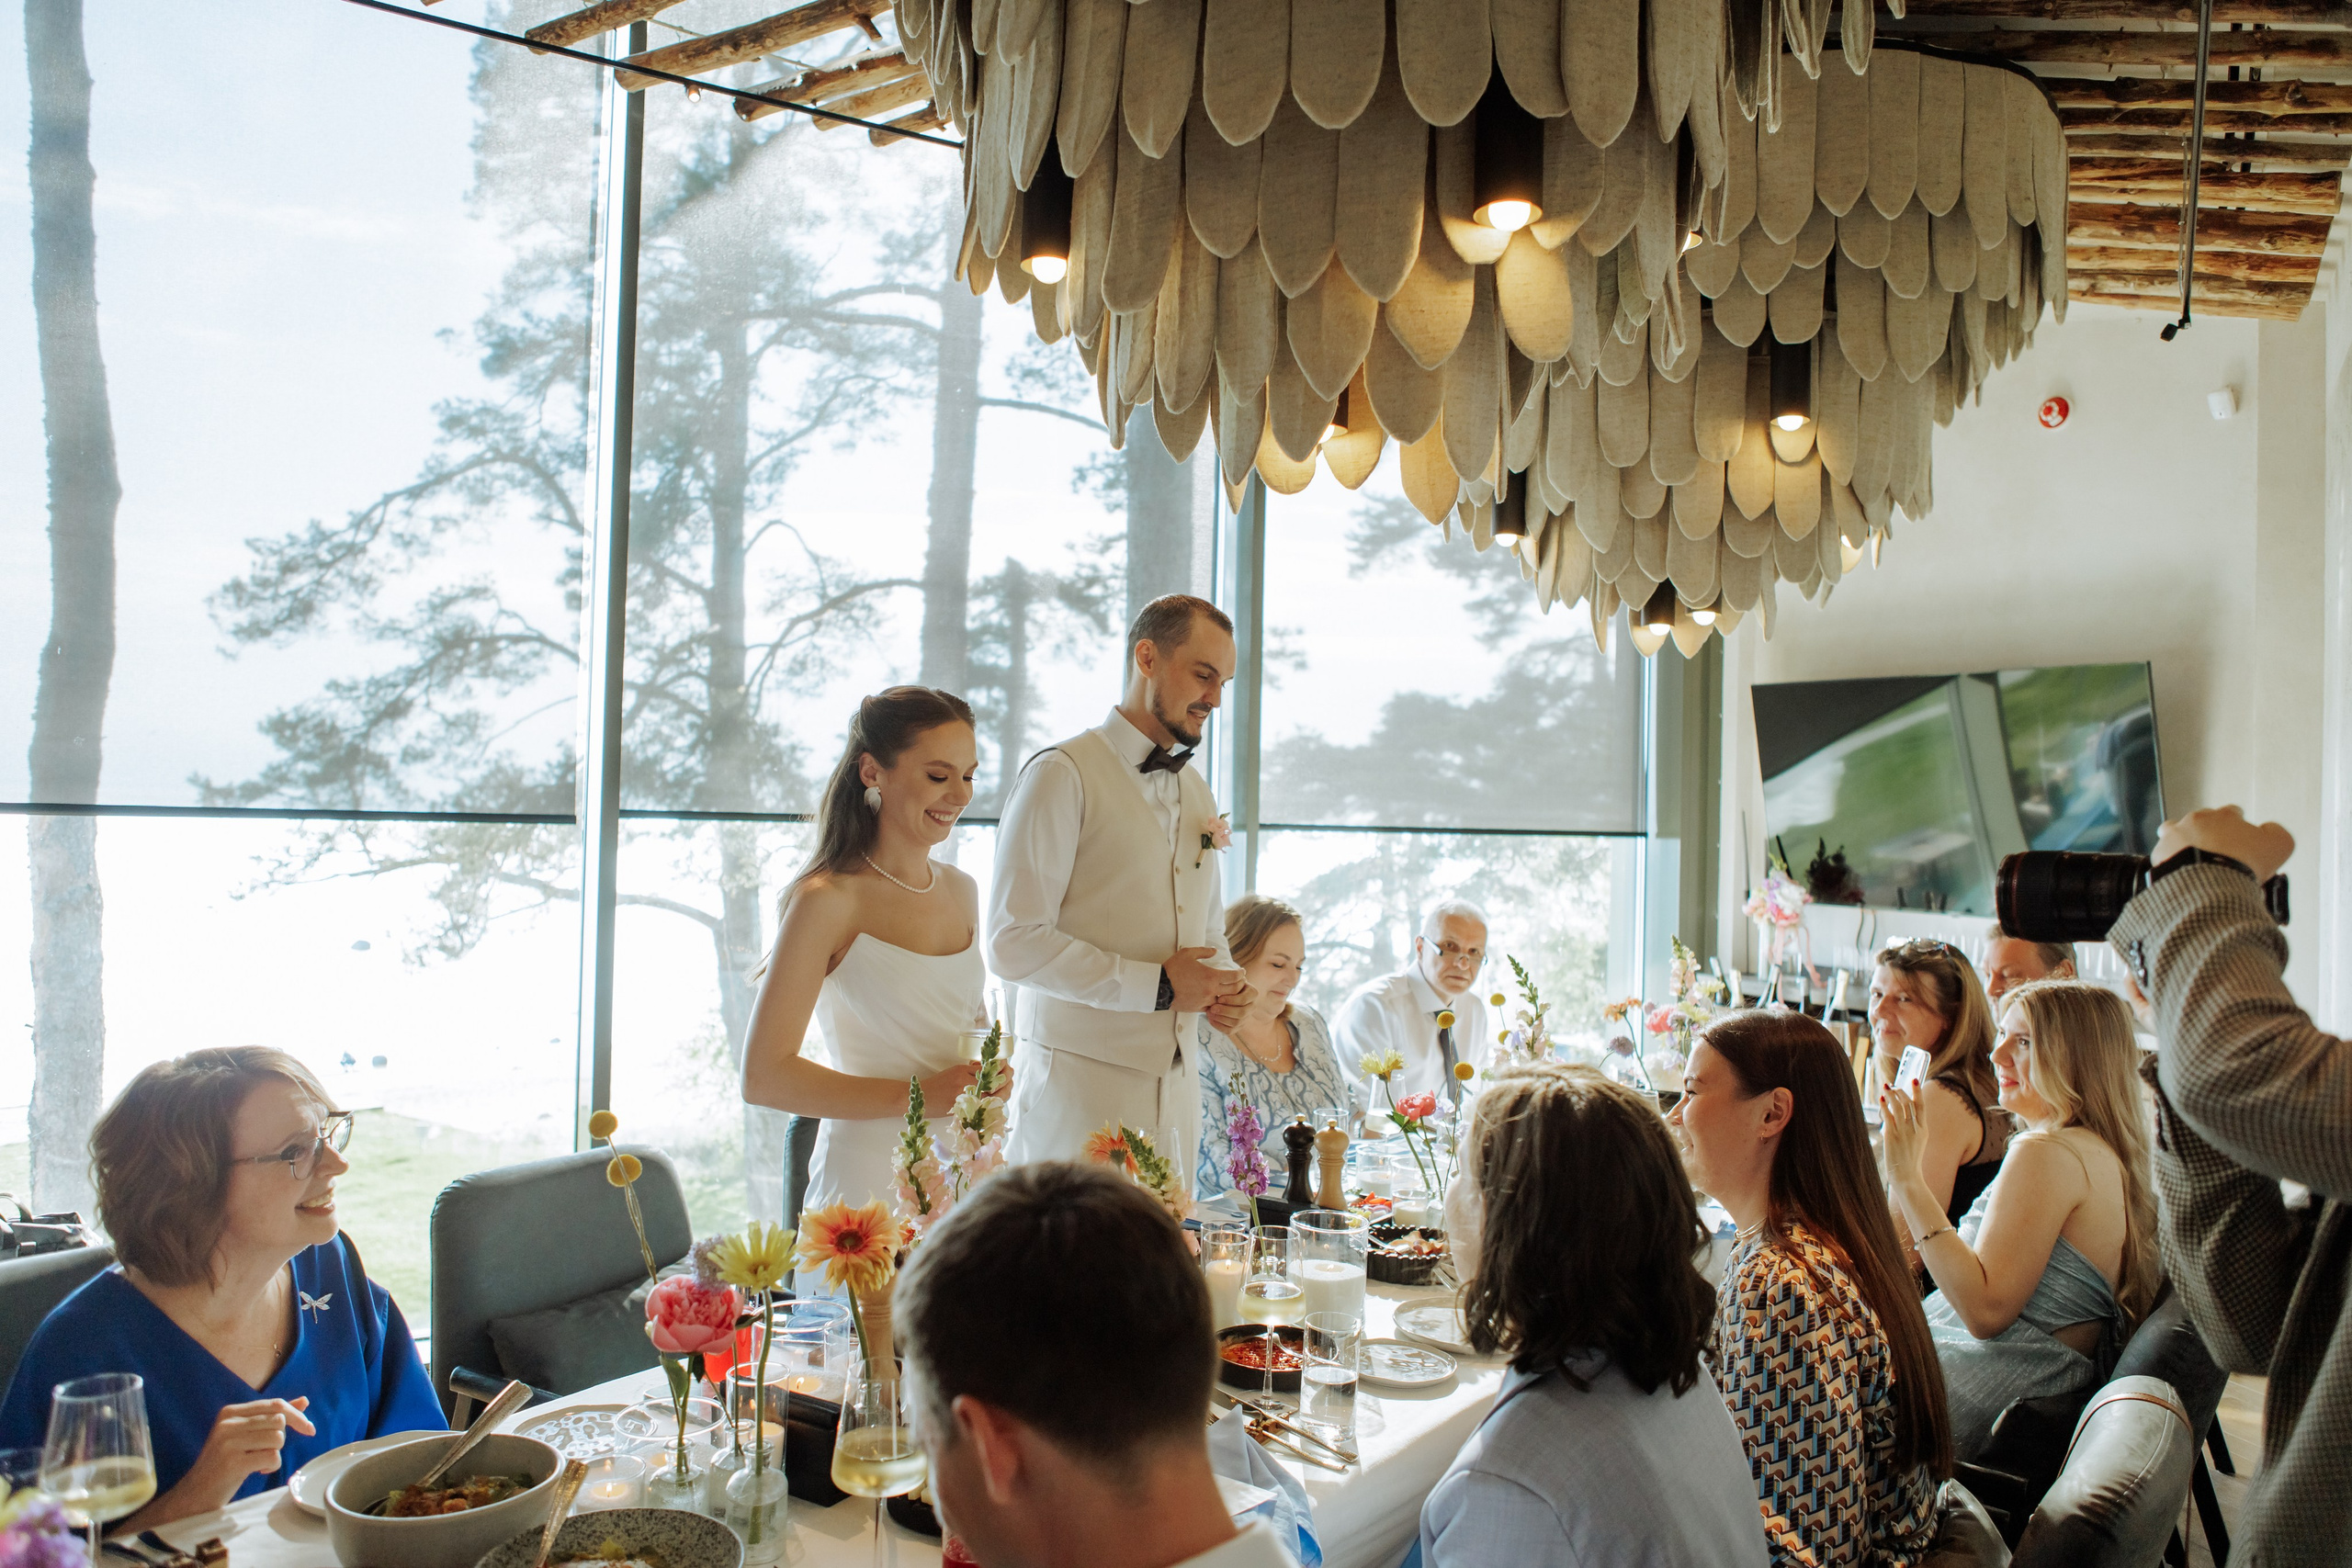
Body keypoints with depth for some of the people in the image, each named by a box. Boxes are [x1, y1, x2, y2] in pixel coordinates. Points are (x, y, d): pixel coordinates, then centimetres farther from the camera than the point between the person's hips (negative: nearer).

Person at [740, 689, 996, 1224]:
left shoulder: (961, 891, 9)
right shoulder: (827, 901, -12)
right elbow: (763, 1076, -14)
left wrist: (989, 1071, 1)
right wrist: (916, 1096, -16)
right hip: (869, 1175, -6)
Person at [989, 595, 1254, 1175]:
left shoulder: (1198, 794, 17)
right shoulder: (1063, 774, -7)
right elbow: (1014, 943, -15)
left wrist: (1227, 985, 4)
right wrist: (1156, 986, -15)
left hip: (1176, 1085, 7)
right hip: (1079, 1079, -6)